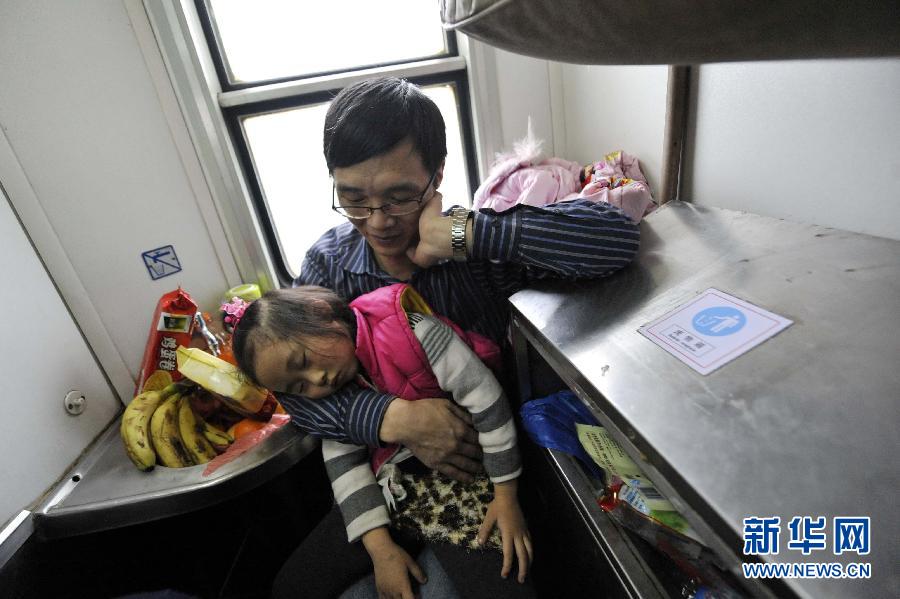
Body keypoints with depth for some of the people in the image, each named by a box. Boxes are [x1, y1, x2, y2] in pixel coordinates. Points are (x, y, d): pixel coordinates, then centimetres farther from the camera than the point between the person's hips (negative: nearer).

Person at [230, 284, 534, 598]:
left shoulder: (409, 329, -24)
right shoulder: (327, 394, -5)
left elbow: (482, 394, -21)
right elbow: (343, 463, -4)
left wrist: (507, 495, -16)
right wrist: (380, 547, -12)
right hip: (396, 481, 5)